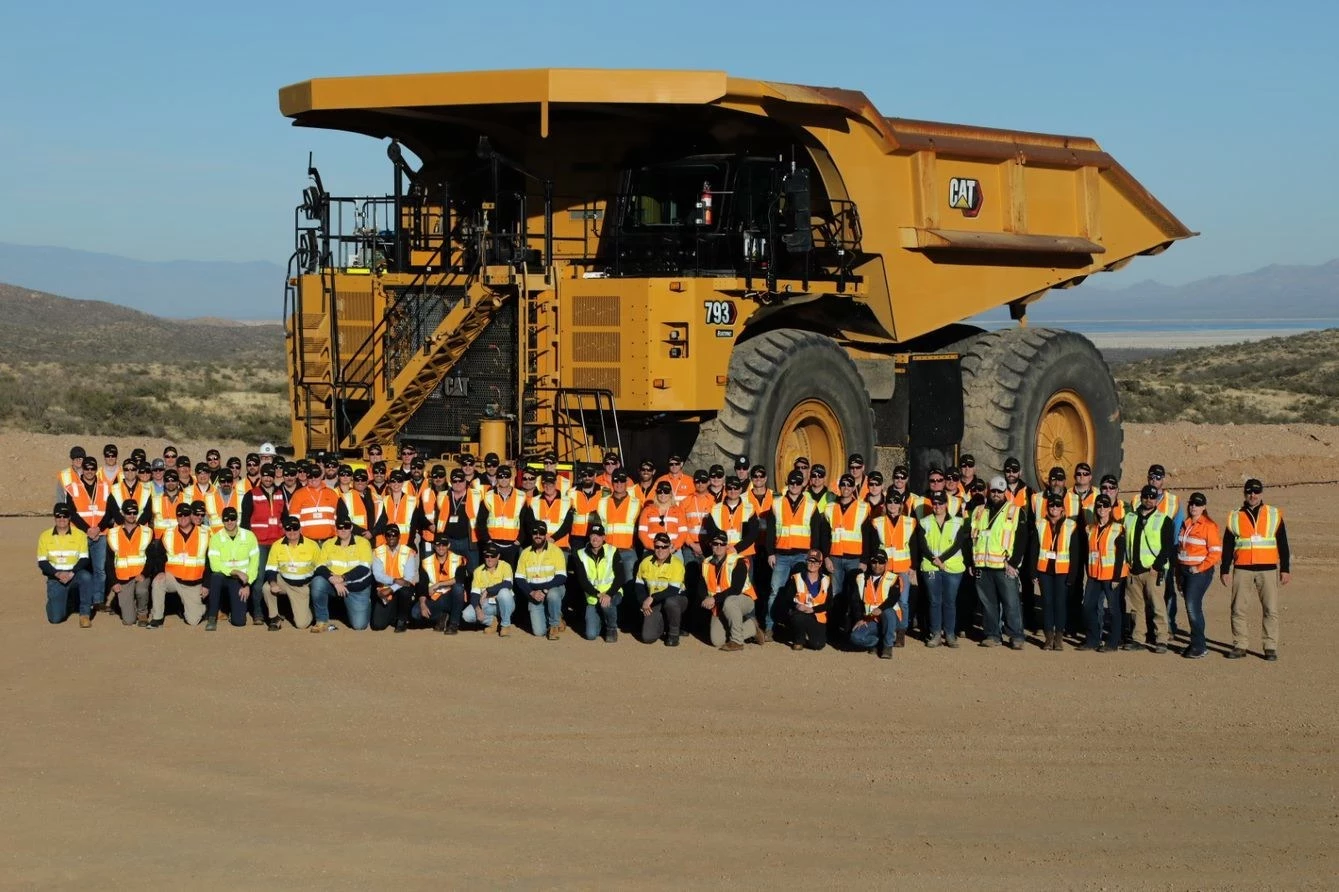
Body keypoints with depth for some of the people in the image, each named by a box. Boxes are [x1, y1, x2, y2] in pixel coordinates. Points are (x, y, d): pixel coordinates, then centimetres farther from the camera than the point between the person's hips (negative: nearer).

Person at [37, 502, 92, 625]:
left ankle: (85, 614, -21)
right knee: (55, 617, -12)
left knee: (86, 577, -38)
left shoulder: (80, 535, -3)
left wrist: (71, 573, -23)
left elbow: (84, 559, -7)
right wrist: (57, 574, -18)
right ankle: (63, 600, 25)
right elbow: (42, 562, -2)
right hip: (55, 578, 1)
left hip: (75, 575, -1)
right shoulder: (45, 536, 0)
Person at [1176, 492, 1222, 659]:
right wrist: (1179, 575, 18)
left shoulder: (1209, 526, -9)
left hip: (1200, 572, -7)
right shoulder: (1185, 525, 13)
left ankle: (1200, 647, -8)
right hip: (1185, 570, 7)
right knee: (1192, 608, 10)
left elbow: (1216, 553, -12)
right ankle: (1196, 645, 16)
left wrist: (1200, 568, -17)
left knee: (1193, 607, -13)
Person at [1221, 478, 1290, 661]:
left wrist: (1285, 569, 3)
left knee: (1271, 610, -3)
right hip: (1242, 569, 1)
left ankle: (1271, 647, 4)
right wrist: (1225, 570, 7)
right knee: (1238, 609, 0)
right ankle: (1240, 645, 9)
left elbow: (1283, 544, 8)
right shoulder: (1235, 517, 9)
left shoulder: (1274, 515, 7)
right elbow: (1227, 546, 12)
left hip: (1267, 570, -1)